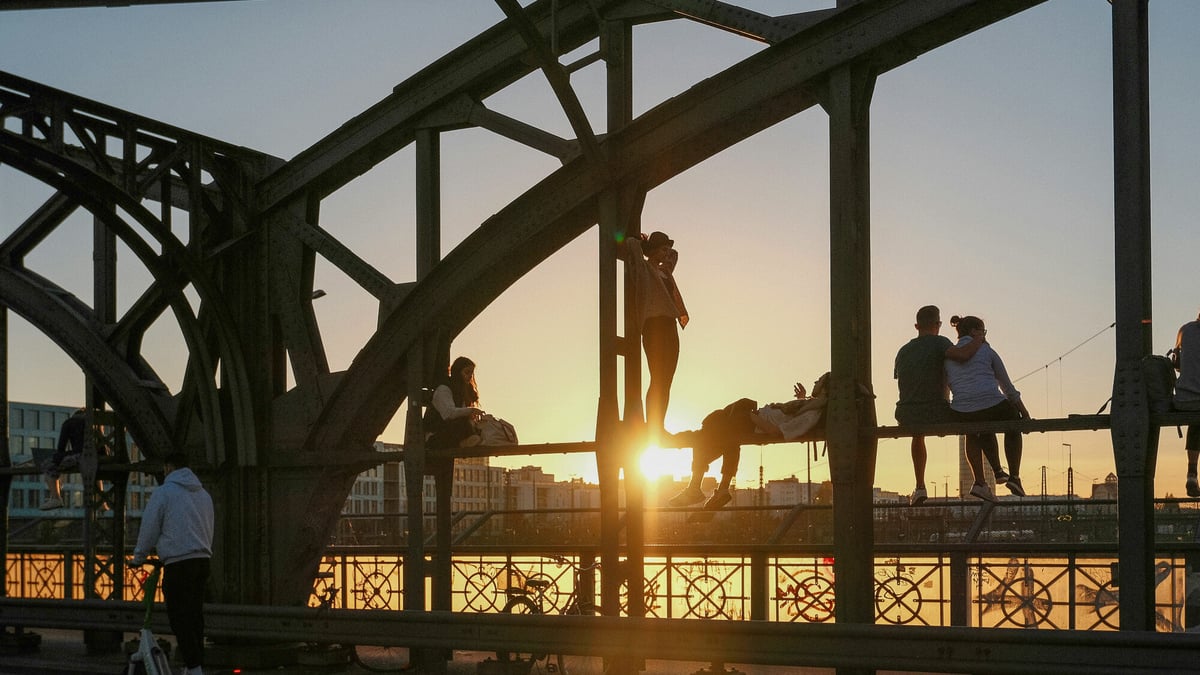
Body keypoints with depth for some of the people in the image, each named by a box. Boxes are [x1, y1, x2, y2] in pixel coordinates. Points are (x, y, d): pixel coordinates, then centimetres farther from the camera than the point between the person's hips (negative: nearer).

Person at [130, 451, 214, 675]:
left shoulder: (163, 492, -2)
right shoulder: (204, 495, 18)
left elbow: (149, 529, -1)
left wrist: (138, 558, 12)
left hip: (178, 562, -7)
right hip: (203, 561, 7)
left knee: (179, 617, -6)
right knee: (195, 616, 12)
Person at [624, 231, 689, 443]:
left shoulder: (665, 270, 21)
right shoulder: (644, 268, 0)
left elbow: (674, 255, 41)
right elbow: (632, 244, -12)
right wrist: (642, 242, 10)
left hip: (669, 328, 8)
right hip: (654, 327, -8)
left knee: (666, 382, 5)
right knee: (657, 380, -12)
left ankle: (660, 427, 7)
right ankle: (652, 428, -12)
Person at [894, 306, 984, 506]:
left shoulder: (903, 352, 15)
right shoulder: (938, 343, -4)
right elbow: (962, 354, -23)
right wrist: (979, 340, -3)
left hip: (907, 417, 5)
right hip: (936, 414, -5)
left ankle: (920, 488, 36)